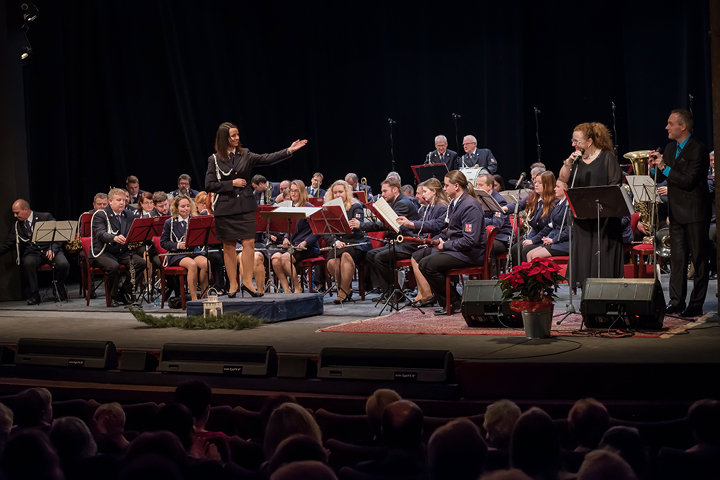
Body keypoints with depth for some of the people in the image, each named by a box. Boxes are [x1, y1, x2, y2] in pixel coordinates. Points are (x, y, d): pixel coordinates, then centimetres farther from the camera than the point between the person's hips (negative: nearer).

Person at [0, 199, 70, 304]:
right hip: (32, 253, 2)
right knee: (28, 263, -35)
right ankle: (33, 296, -21)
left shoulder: (46, 218, 0)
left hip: (49, 250, -2)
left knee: (64, 264, -31)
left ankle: (59, 288, 2)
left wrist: (52, 249, -18)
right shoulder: (17, 224, 10)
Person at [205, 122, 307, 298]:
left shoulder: (245, 155, 5)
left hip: (245, 206, 1)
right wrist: (231, 183, -11)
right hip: (225, 209, -1)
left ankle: (247, 281, 0)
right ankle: (233, 285, 12)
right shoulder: (215, 159, 0)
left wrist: (289, 151, -18)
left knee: (249, 242, -7)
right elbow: (209, 185, -3)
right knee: (229, 246, 4)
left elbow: (267, 159, -6)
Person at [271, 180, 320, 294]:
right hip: (292, 246, 6)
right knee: (275, 258, -22)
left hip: (308, 248, -6)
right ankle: (286, 290, -17)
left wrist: (305, 242, -21)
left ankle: (297, 288, -14)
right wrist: (286, 238, 5)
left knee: (285, 258, -30)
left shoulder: (308, 207, -5)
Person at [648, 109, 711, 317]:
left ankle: (696, 305, 5)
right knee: (677, 258, 8)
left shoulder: (698, 150, -13)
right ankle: (676, 302, 12)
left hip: (695, 213, -7)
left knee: (698, 259, 0)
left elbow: (688, 181, -22)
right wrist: (656, 164, -2)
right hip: (677, 212, 7)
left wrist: (664, 168, -19)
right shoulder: (670, 148, 12)